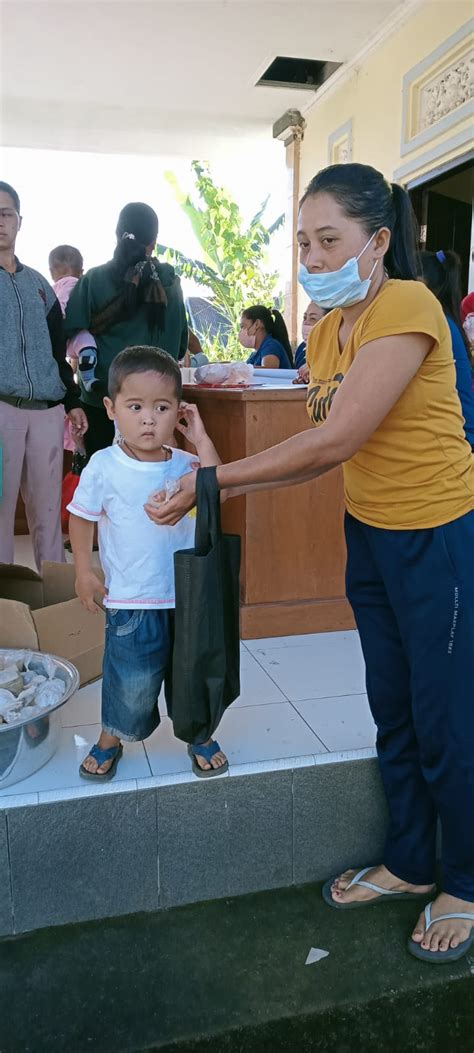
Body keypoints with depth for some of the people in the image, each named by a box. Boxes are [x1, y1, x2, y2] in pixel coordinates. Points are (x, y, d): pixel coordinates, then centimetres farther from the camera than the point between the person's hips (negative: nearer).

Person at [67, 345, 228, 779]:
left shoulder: (186, 464, -5)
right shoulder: (104, 466, -10)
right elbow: (82, 516, 1)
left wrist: (201, 441, -19)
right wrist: (84, 571, -2)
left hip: (189, 595, 2)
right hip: (131, 601, -2)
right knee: (132, 680, 9)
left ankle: (199, 734, 39)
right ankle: (110, 739, 35)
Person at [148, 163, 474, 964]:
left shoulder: (407, 308, -19)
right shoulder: (328, 330, 7)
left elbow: (336, 440, -26)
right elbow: (325, 454, 2)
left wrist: (215, 478, -20)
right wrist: (218, 481, -7)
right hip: (369, 534, 8)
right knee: (393, 713, 18)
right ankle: (409, 864, 39)